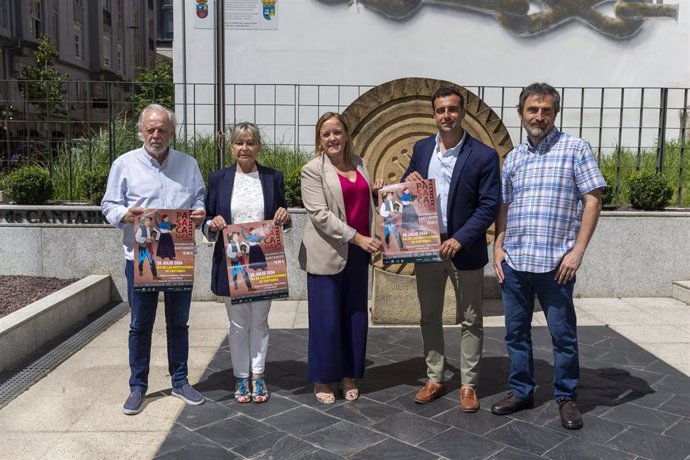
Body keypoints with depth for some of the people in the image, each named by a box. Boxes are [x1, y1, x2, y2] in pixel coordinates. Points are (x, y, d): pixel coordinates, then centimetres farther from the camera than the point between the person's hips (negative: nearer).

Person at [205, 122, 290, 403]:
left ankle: (257, 375, 22)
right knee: (238, 324, 10)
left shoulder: (273, 177, 5)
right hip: (231, 264, 0)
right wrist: (213, 224, -16)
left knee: (259, 321, 10)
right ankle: (241, 377, 23)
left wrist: (284, 216, -12)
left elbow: (282, 219, 10)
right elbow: (207, 222, 6)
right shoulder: (218, 179, 3)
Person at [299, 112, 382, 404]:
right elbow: (319, 214, -14)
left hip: (357, 254, 6)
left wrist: (376, 191, 5)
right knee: (326, 320, 1)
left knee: (356, 317, 10)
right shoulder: (313, 169, -5)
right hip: (327, 254, -5)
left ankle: (349, 376, 26)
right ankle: (322, 381, 18)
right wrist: (356, 237, -19)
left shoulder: (359, 163, 12)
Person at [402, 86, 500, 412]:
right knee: (429, 317, 13)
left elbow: (489, 206, -12)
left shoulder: (484, 155, -9)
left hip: (465, 249, -4)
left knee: (470, 321, 8)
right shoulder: (422, 148, 5)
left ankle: (468, 385, 22)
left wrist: (459, 239, -22)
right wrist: (408, 181, -10)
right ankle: (435, 379, 28)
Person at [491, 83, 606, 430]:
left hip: (555, 262, -4)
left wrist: (577, 251, -11)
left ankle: (566, 397, 23)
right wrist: (498, 247, 6)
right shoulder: (513, 157, 12)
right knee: (516, 332, 12)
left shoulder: (575, 148, -2)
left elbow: (592, 200, -5)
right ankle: (521, 391, 27)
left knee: (563, 334, 6)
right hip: (513, 261, 5)